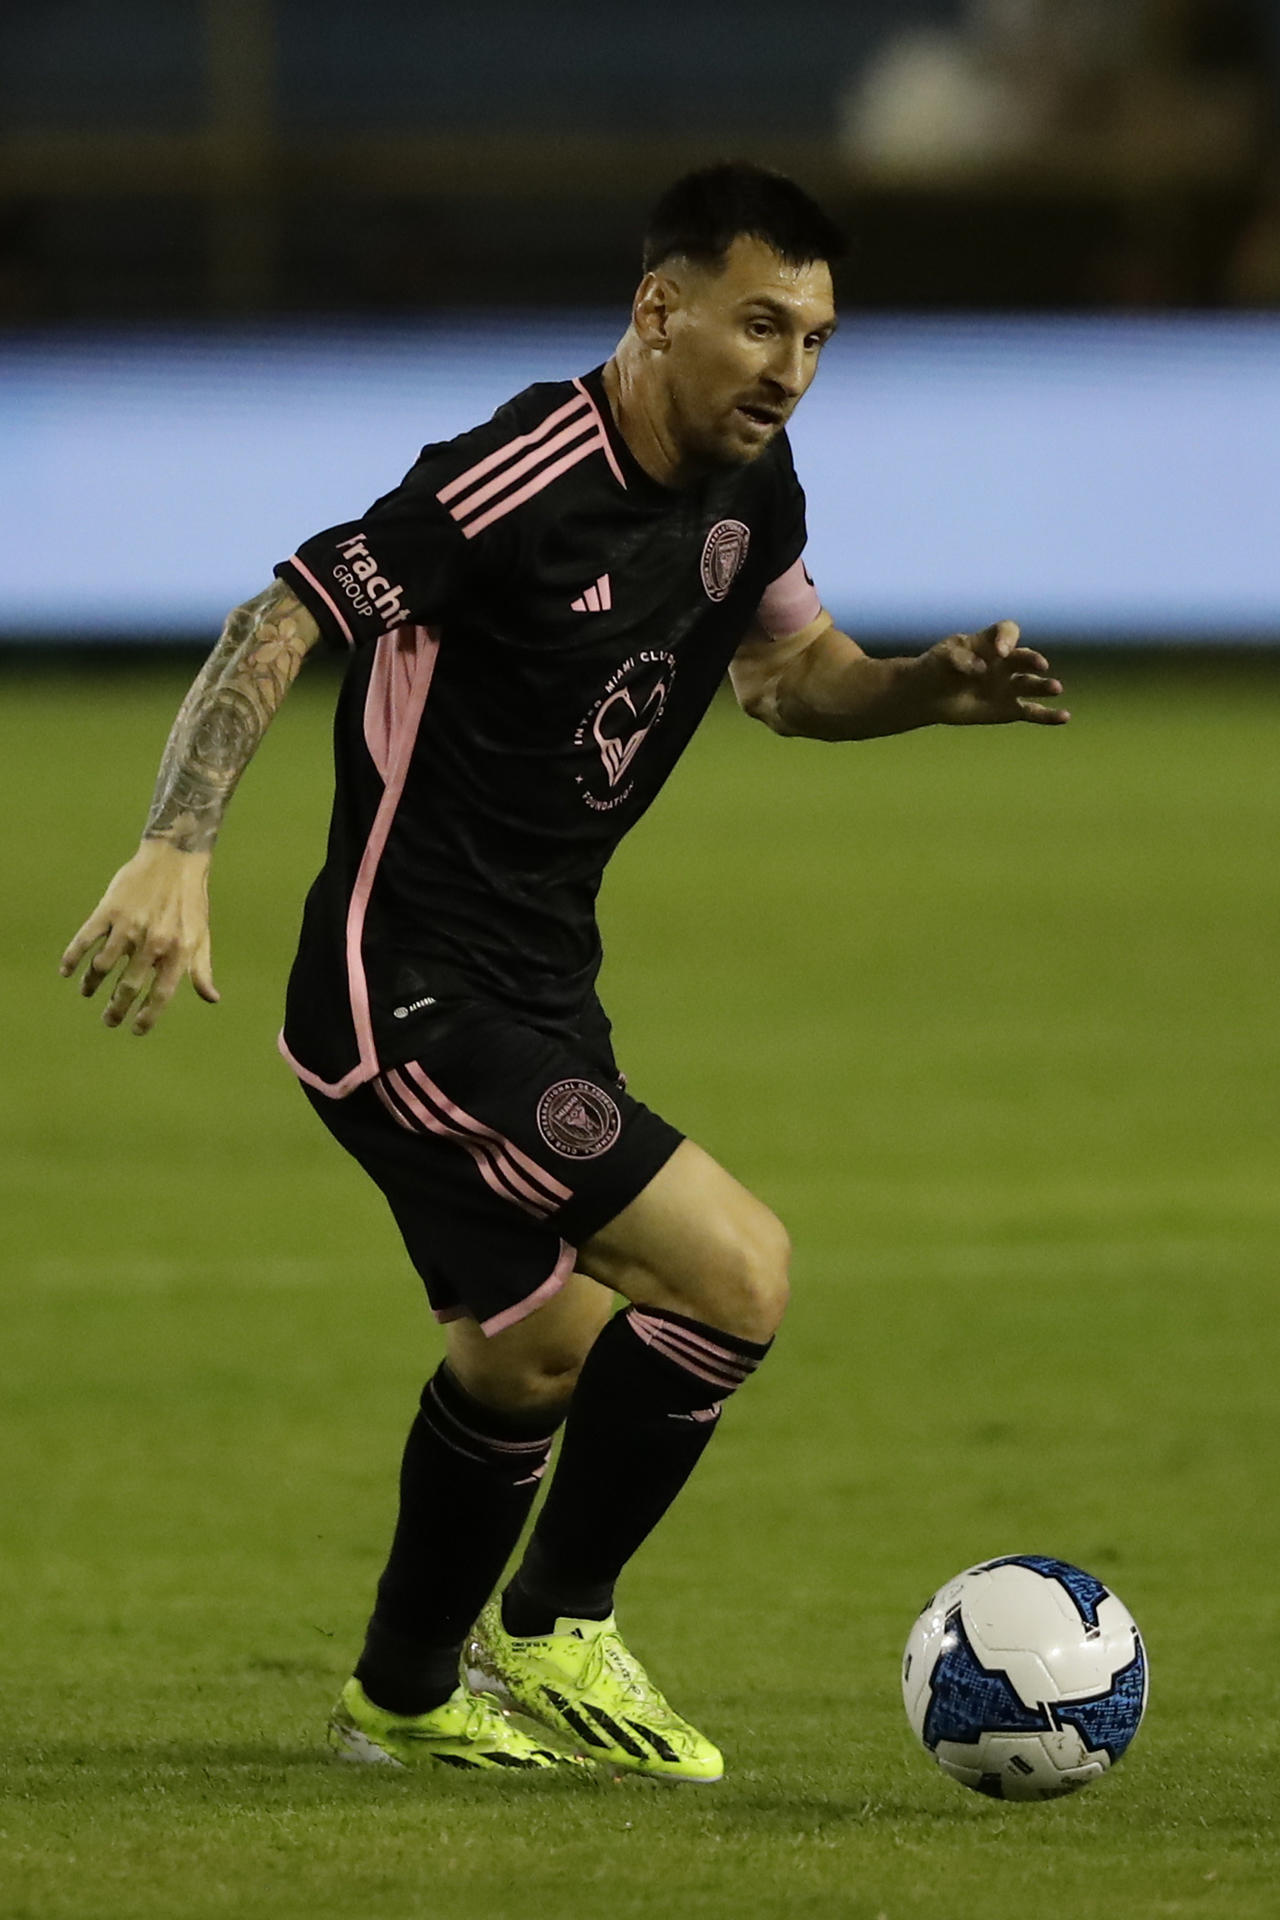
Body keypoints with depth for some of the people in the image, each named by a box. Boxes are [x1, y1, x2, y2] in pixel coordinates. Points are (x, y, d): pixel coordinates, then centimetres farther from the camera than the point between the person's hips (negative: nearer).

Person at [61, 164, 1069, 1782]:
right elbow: (279, 626, -24)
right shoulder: (514, 489, -22)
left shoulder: (746, 483, 4)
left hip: (537, 1000, 10)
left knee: (537, 1351, 23)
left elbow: (796, 671, 20)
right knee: (736, 1273, -16)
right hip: (407, 1008, -10)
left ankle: (407, 1698, 44)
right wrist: (177, 850, -36)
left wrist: (933, 687, -1)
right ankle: (550, 1639, 0)